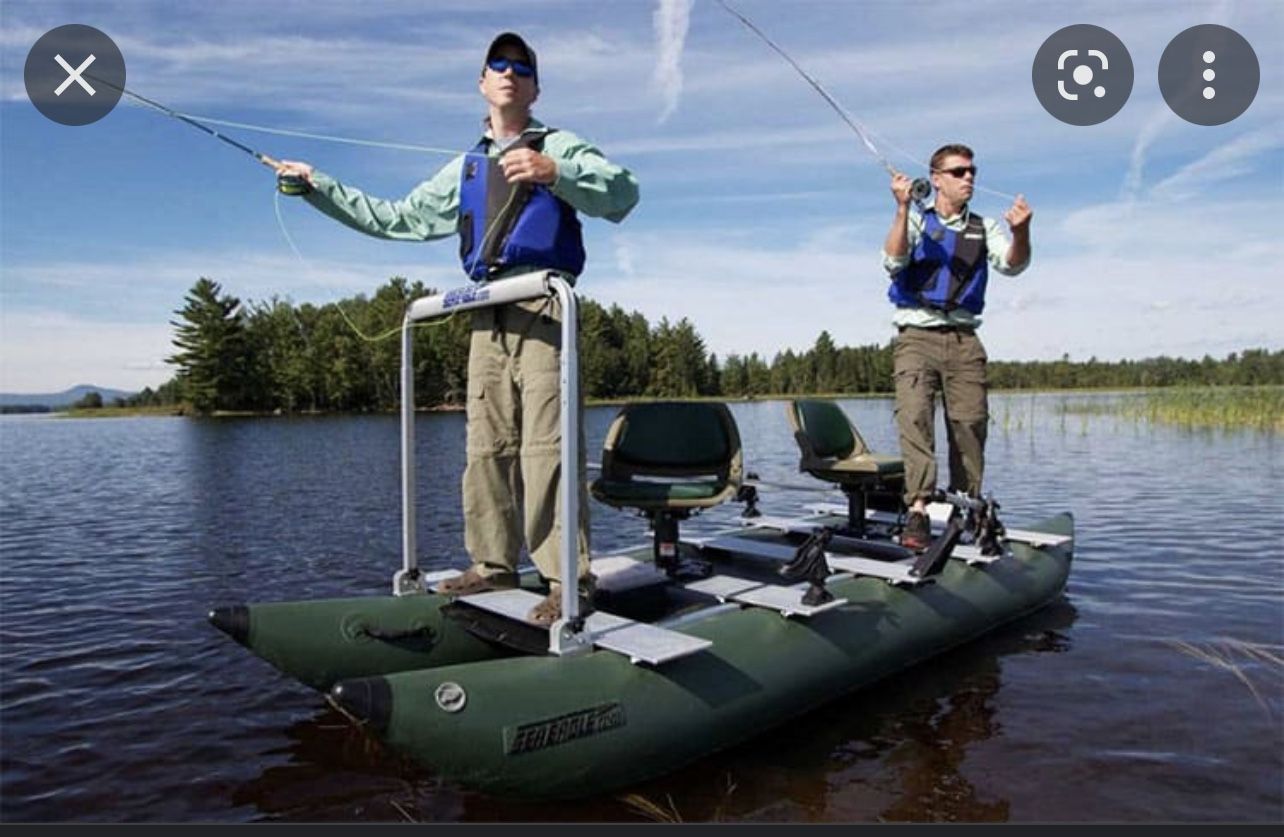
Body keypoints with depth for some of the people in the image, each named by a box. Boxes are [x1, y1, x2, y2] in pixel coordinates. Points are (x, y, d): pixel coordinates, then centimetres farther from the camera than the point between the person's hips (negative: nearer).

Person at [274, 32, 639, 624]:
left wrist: (554, 173, -21)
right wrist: (318, 186, 26)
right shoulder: (464, 169, 27)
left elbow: (624, 191, -6)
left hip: (543, 306, -6)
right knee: (486, 447, 5)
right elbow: (392, 219, 30)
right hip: (487, 318, 6)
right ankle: (495, 564, 15)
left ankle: (569, 579, -12)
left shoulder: (558, 146, 11)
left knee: (546, 445, -15)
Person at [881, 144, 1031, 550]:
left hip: (964, 340, 3)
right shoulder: (915, 221, 9)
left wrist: (1020, 232, -23)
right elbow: (893, 261, -10)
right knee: (915, 414, -22)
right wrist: (902, 208, -20)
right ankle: (918, 510, -28)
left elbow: (1011, 265, -2)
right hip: (917, 336, -3)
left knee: (970, 425, -1)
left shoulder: (984, 228, 16)